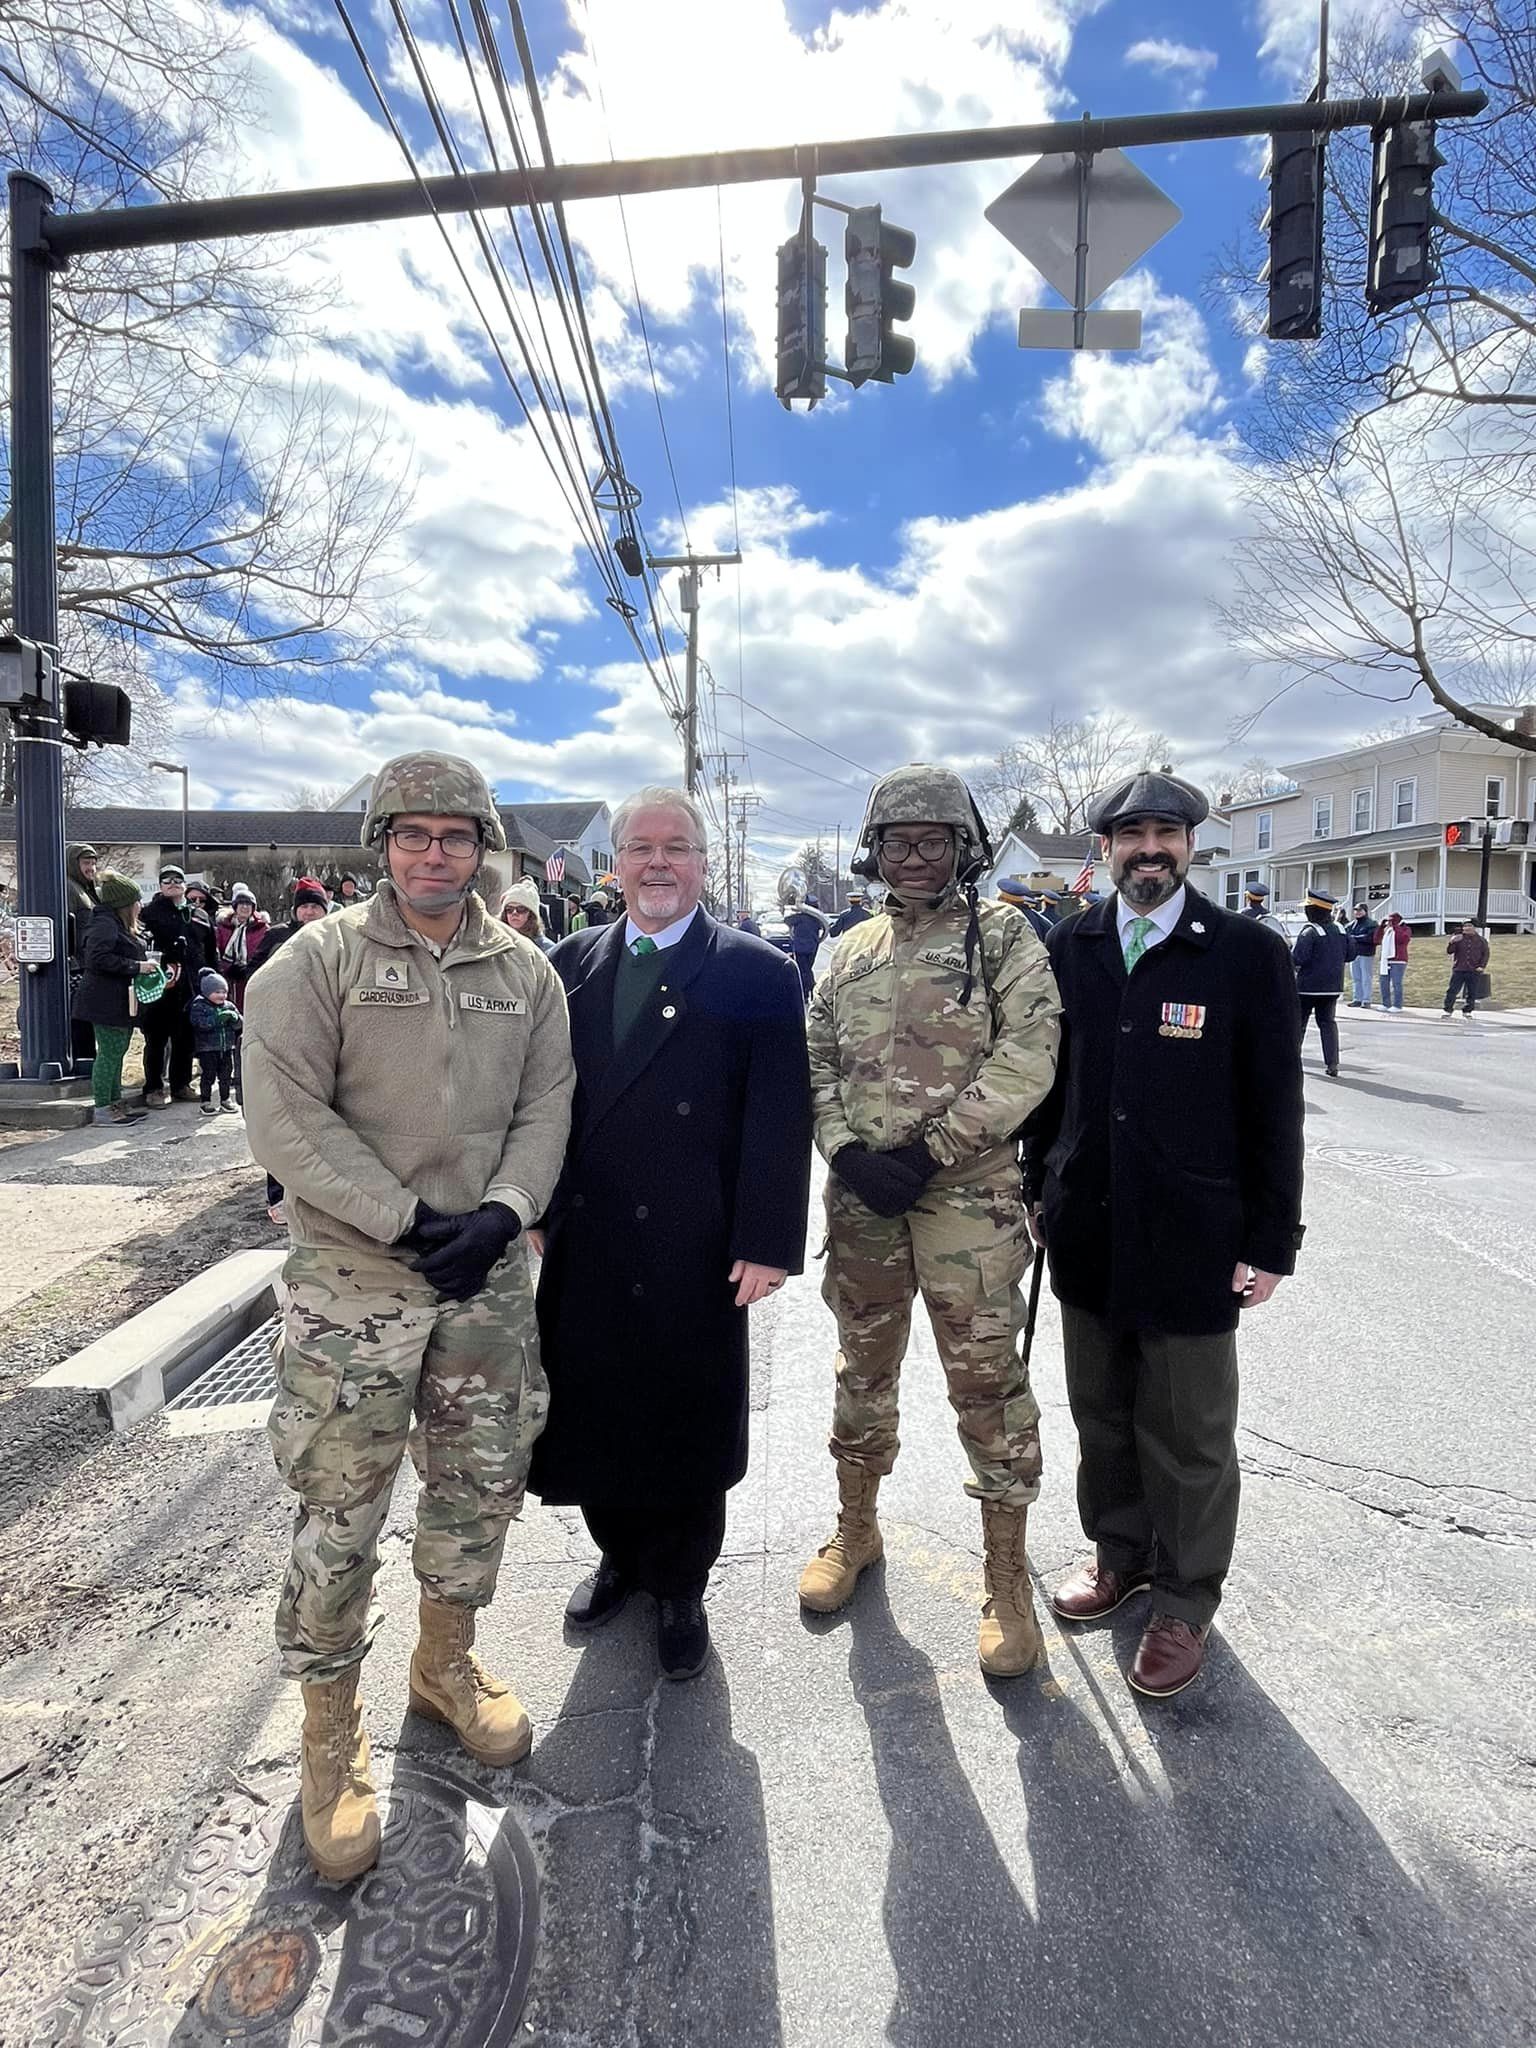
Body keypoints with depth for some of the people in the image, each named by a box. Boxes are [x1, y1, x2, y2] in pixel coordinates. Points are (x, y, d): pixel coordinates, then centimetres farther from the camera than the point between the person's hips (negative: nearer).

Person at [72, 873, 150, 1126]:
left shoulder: (121, 925, 17)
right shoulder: (104, 924, -16)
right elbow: (98, 958, -26)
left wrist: (143, 963, 8)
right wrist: (136, 967, -22)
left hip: (121, 1000, 11)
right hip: (106, 1000, -11)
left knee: (117, 1052, 14)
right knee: (109, 1053, -6)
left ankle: (116, 1103, 22)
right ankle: (102, 1108, 0)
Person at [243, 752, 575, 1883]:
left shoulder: (527, 972, 5)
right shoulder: (319, 960, -6)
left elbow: (546, 1107, 4)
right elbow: (286, 1116, -12)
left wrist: (501, 1213, -13)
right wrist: (406, 1219, -17)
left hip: (491, 1278, 4)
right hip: (351, 1281, -3)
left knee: (483, 1482, 16)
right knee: (340, 1513, 5)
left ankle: (447, 1661, 41)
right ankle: (332, 1728, 28)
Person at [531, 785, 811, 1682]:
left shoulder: (758, 974, -6)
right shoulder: (572, 964, 7)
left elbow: (779, 1119, -9)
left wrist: (768, 1242, -13)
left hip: (694, 1254, -3)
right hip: (581, 1244, 4)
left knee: (688, 1429, 11)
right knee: (591, 1415, 16)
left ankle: (680, 1589, 35)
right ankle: (622, 1555, 43)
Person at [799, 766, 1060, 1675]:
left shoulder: (1001, 935, -2)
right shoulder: (853, 952, 12)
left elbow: (1027, 1056, -12)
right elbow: (818, 1063, 9)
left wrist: (929, 1151, -16)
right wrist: (848, 1150, -9)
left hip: (968, 1196, -4)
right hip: (862, 1194, 5)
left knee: (988, 1379, 1)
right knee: (864, 1368, 18)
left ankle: (1009, 1581, 19)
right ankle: (857, 1529, 38)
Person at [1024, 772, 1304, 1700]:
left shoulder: (1248, 952, -7)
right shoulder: (1070, 947, 2)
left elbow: (1274, 1107, -6)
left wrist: (1272, 1239, -7)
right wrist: (1040, 1190, 9)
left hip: (1194, 1240, -3)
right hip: (1088, 1232, 4)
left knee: (1188, 1436, 10)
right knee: (1102, 1416, 19)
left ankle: (1186, 1599, 31)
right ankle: (1121, 1554, 41)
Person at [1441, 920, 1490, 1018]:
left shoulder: (1481, 940, 6)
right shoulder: (1459, 938, 5)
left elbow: (1485, 954, 8)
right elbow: (1449, 951, 1)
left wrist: (1482, 966, -4)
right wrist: (1452, 943, -17)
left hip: (1473, 971, 1)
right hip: (1458, 969, 0)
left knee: (1472, 992, 4)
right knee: (1452, 990, -4)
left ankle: (1467, 1011, 16)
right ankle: (1447, 1010, 3)